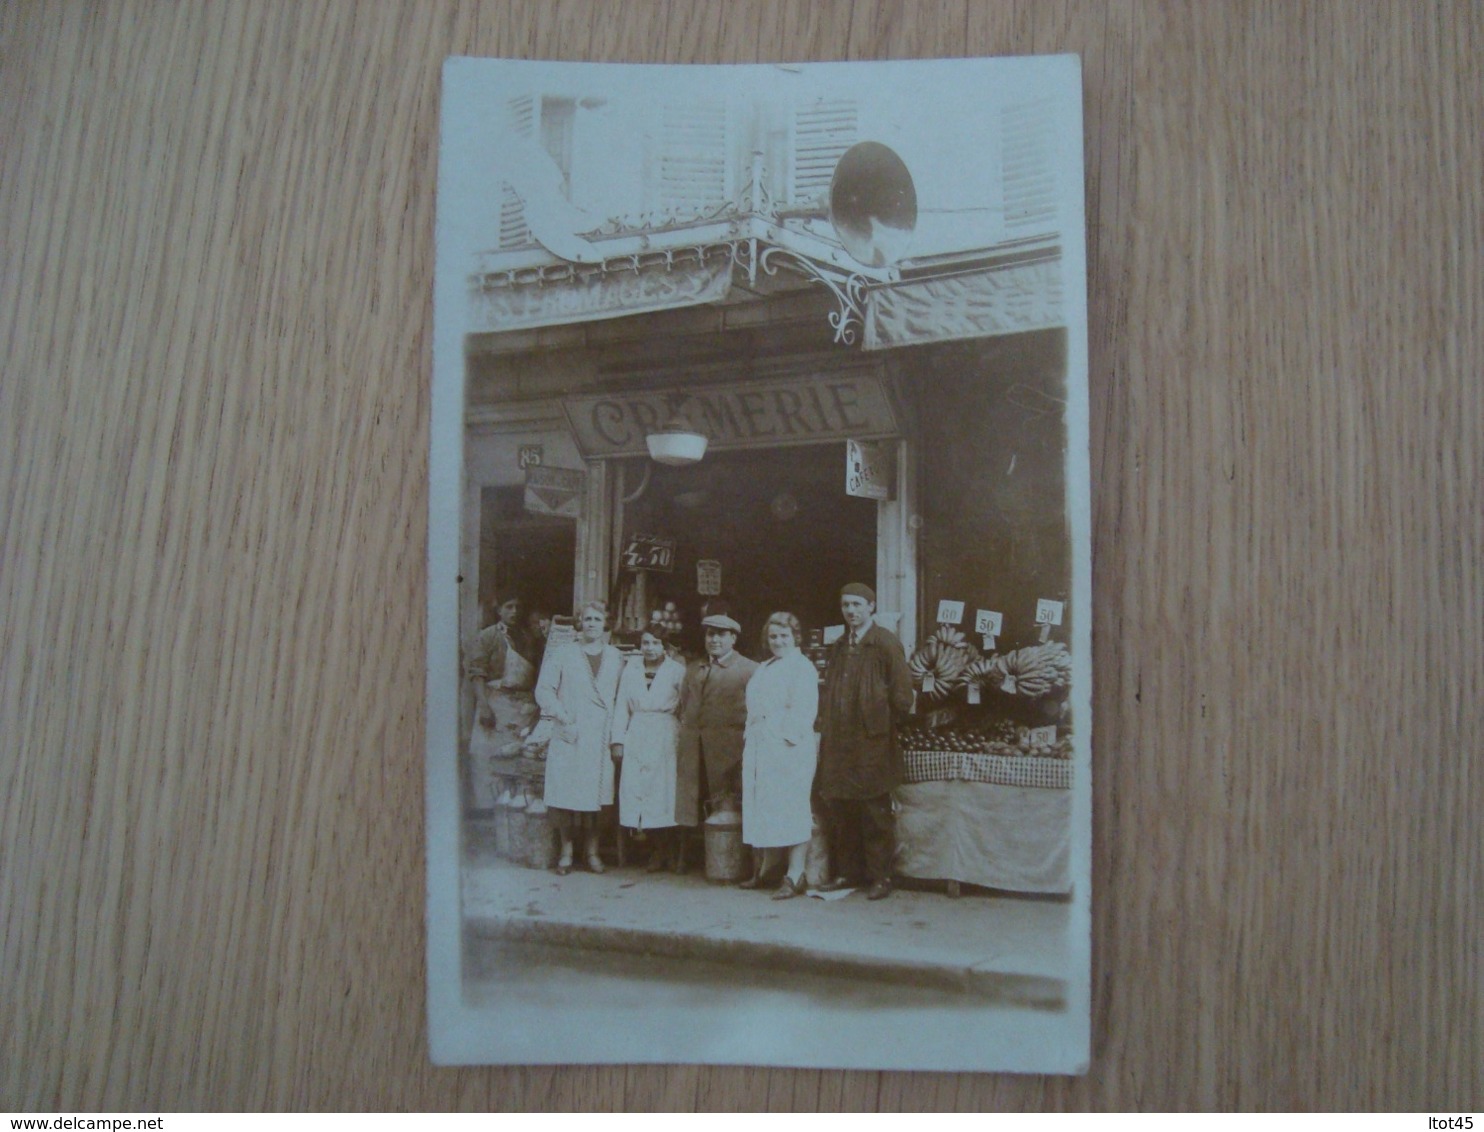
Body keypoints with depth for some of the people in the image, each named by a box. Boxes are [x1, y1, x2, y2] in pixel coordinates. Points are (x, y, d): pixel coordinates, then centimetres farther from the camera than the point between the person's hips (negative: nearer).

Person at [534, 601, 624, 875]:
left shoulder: (615, 657, 11)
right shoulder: (562, 654, 4)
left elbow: (622, 697, 11)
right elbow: (544, 690, 1)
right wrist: (564, 719, -8)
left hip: (601, 736, 2)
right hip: (570, 736, -2)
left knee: (596, 793, 0)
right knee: (568, 795, -3)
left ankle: (591, 850, 10)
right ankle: (566, 853, 6)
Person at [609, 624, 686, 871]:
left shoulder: (677, 671, 1)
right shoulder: (631, 668, 9)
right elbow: (622, 706, 9)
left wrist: (683, 740, -7)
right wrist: (617, 740, 4)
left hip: (665, 737, -3)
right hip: (636, 737, 3)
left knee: (661, 793, -3)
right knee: (634, 792, -1)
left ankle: (661, 852, 13)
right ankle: (656, 847, 13)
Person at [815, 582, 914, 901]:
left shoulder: (887, 644, -6)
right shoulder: (838, 647, 15)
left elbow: (902, 698, -9)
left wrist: (881, 720, -1)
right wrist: (827, 725, 8)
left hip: (872, 743, -6)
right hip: (838, 742, 6)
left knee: (875, 813, 0)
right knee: (838, 811, 9)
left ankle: (880, 876, 10)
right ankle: (847, 872, 21)